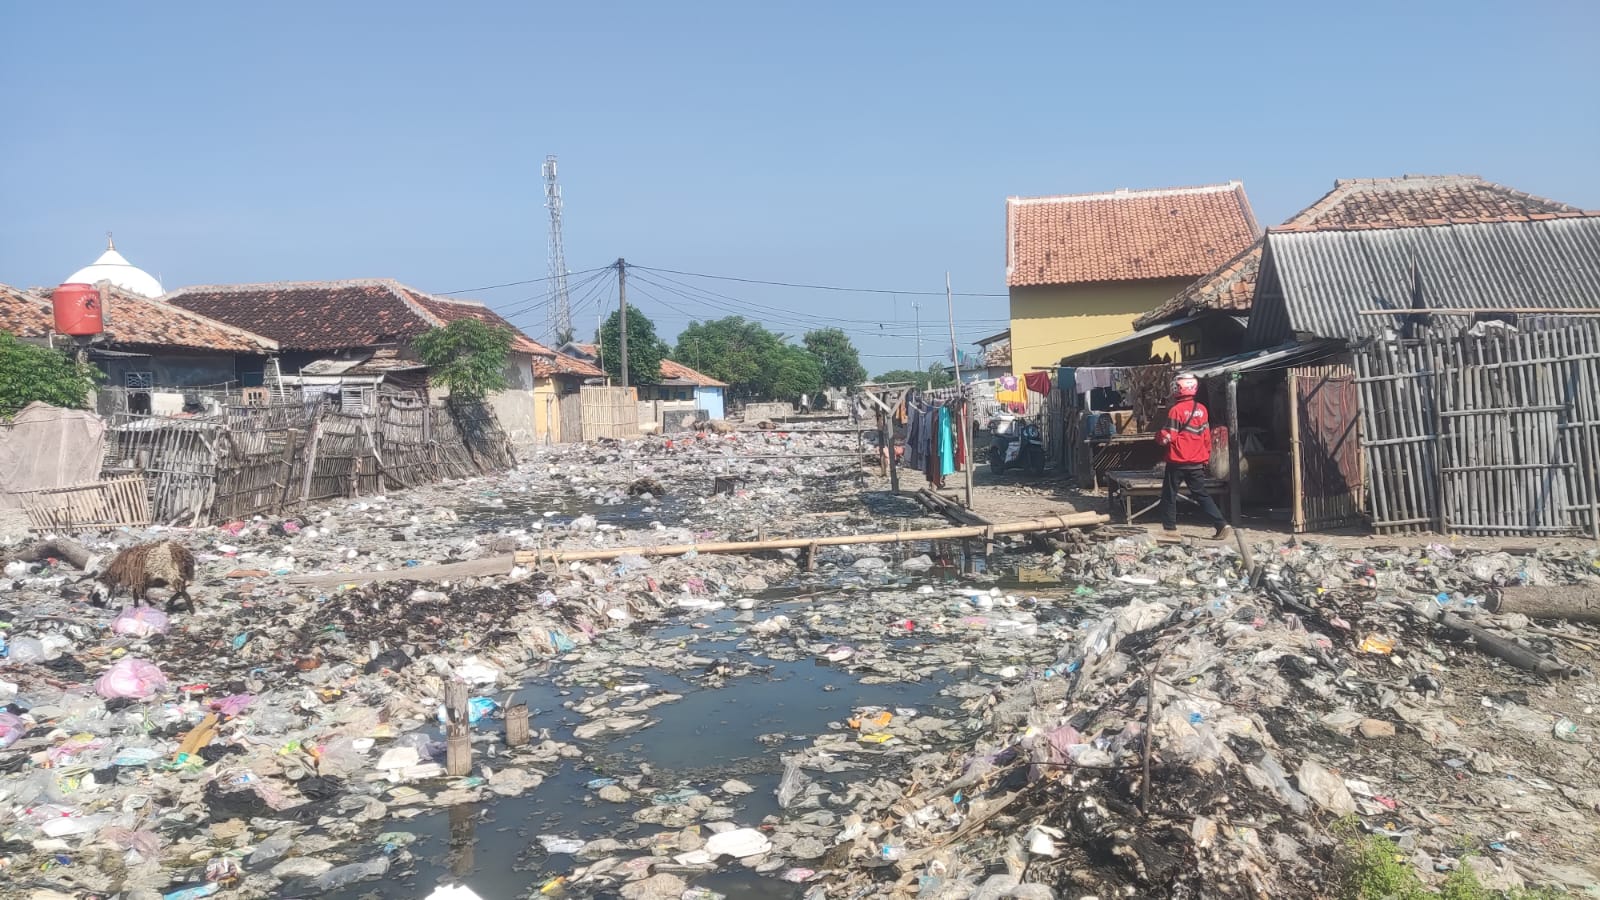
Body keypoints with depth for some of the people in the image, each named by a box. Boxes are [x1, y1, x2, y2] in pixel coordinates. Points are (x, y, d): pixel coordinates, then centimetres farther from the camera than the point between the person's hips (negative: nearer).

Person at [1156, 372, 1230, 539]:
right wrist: (1206, 456, 21)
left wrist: (1158, 436, 6)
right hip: (1197, 462, 6)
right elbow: (1206, 436, 11)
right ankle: (1221, 526, 1)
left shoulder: (1176, 410, -14)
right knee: (1201, 494, 10)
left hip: (1178, 461, -6)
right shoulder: (1201, 409, 5)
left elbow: (1169, 437, -14)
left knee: (1169, 494, 8)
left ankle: (1169, 527, 11)